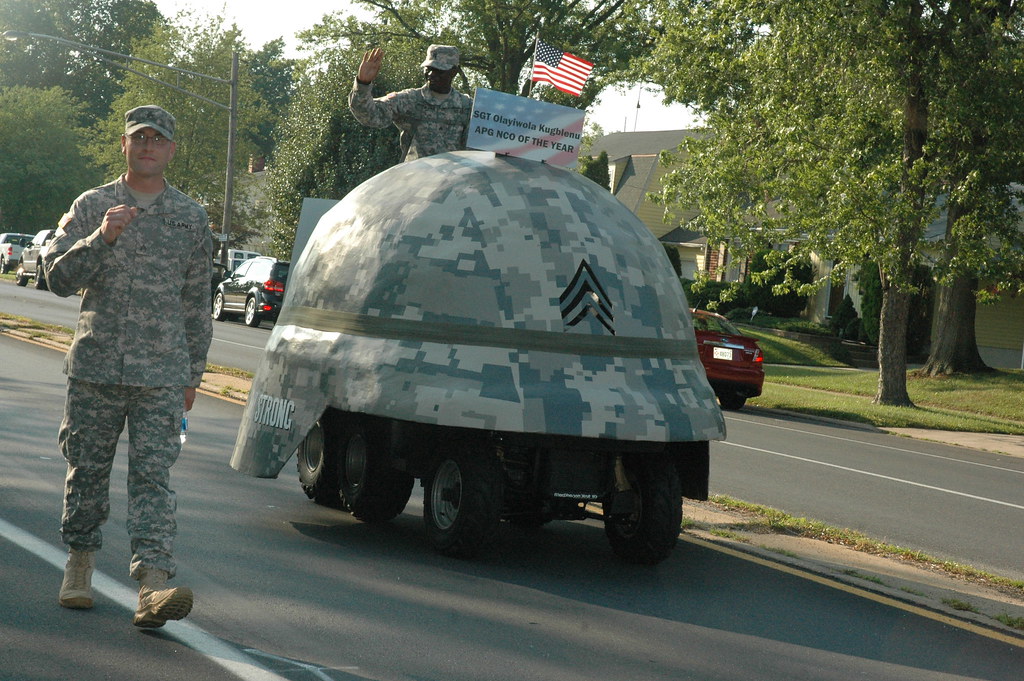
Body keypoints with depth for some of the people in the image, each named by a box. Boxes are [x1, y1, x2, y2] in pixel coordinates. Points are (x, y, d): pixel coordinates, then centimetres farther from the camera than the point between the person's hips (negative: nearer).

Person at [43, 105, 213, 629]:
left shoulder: (191, 219, 9)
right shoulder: (91, 207, 8)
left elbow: (197, 304, 14)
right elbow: (58, 277, 0)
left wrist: (191, 375, 13)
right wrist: (102, 239, -16)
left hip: (161, 374, -1)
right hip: (94, 368, 1)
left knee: (152, 473, -10)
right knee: (87, 470, 8)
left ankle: (152, 583, -19)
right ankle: (80, 565, 27)